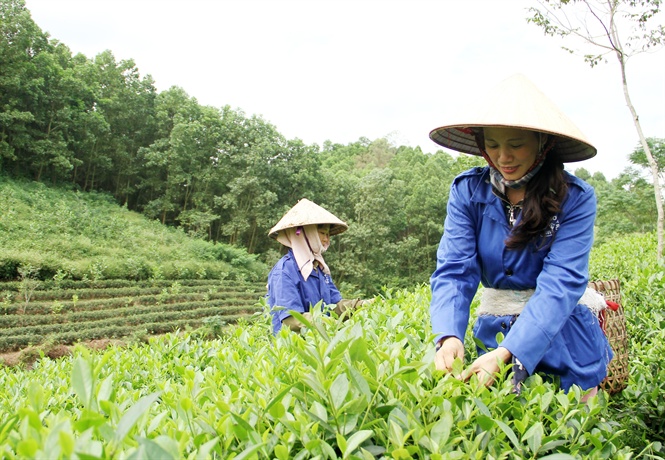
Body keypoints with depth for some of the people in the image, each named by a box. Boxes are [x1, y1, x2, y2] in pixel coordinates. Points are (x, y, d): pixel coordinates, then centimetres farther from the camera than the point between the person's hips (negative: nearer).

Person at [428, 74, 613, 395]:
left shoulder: (575, 198, -16)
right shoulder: (467, 191, -9)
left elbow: (561, 284, -25)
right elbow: (454, 271, -17)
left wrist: (507, 353, -38)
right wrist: (449, 336, -36)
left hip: (565, 333, -1)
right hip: (494, 330, 2)